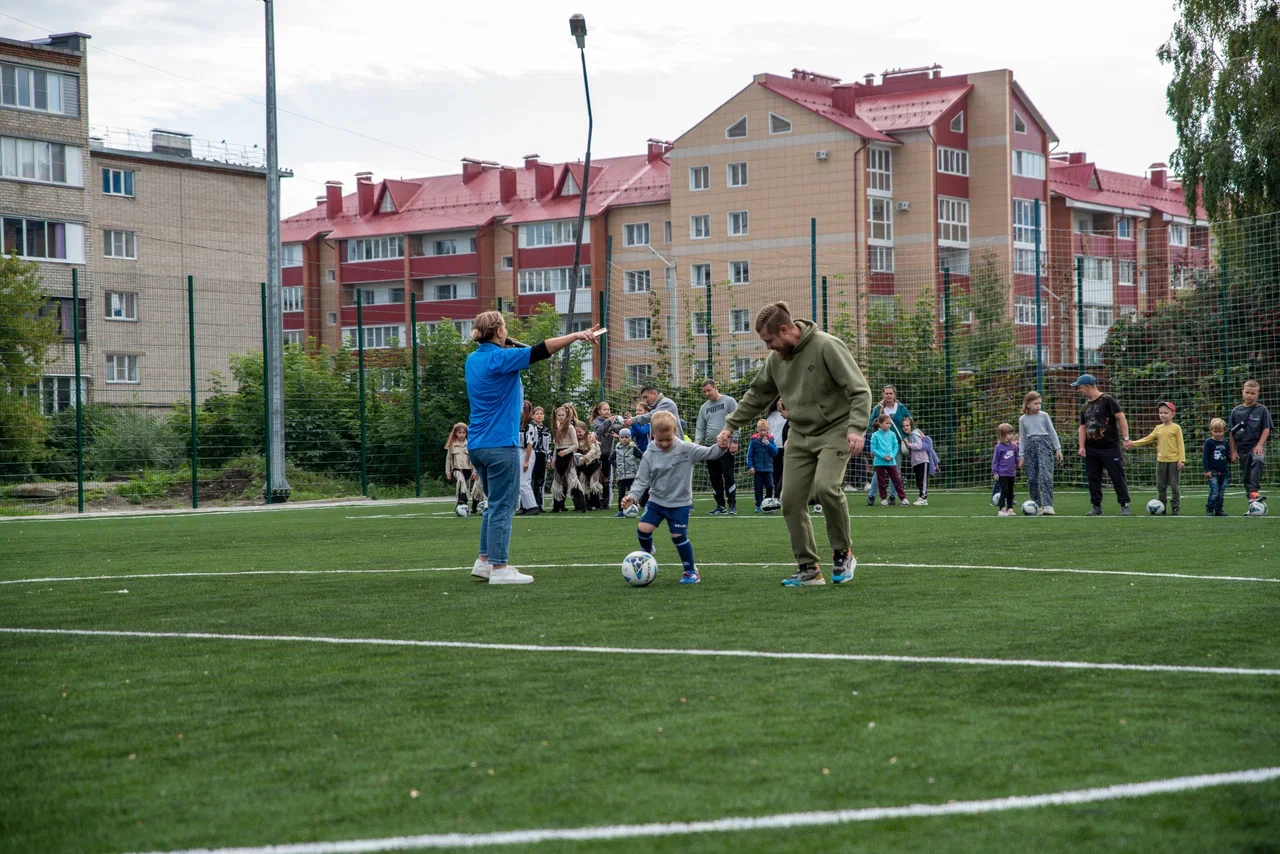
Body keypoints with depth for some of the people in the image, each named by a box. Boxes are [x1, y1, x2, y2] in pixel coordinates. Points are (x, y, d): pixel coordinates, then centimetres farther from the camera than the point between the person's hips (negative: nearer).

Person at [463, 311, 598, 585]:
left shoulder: (473, 359, 10)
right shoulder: (501, 358, -14)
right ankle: (499, 569, -2)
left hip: (477, 444, 9)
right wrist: (576, 335, -16)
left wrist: (507, 345, 18)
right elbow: (540, 350, -19)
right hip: (501, 444, -9)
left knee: (496, 504, 18)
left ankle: (484, 561, 19)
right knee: (502, 506, -4)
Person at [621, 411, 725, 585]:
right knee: (643, 529, -9)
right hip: (657, 501, 2)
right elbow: (642, 480, -4)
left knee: (678, 536, -8)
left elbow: (708, 453, -16)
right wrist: (632, 496, -21)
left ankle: (691, 570, 9)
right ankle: (647, 554, 23)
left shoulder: (686, 449, -11)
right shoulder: (649, 455, -7)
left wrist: (721, 447, -39)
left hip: (680, 503, -2)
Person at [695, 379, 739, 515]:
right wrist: (697, 441, -4)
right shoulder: (704, 407, 16)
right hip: (710, 446, 6)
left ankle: (732, 505, -3)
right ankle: (720, 506, 12)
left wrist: (734, 441, -13)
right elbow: (700, 428, 14)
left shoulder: (729, 401, 0)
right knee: (715, 478, 6)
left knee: (728, 476, -7)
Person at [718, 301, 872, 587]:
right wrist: (731, 426, 15)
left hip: (834, 431, -7)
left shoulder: (827, 347, -16)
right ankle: (808, 569, 8)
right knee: (792, 500, -2)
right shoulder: (776, 358, 6)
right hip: (799, 435, 7)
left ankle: (843, 553, -6)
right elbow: (756, 395, 20)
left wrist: (856, 428, -29)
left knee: (826, 486, -27)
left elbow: (859, 390, -17)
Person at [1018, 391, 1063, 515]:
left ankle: (1048, 505, -23)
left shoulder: (1044, 415, 6)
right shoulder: (1022, 419, 10)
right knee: (1031, 478, -1)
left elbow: (1052, 432, 11)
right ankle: (1037, 506, 10)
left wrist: (1058, 449, 8)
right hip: (1030, 447, 3)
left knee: (1045, 475, -18)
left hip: (1044, 444, -3)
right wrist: (1022, 456, 14)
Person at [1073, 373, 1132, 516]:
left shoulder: (1107, 400, -7)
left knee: (1117, 477, -5)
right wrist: (1081, 446, 6)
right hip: (1091, 449, 7)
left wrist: (1125, 438, -16)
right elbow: (1083, 427, 17)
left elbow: (1121, 418, -11)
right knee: (1093, 479, 7)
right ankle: (1096, 507, 13)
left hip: (1110, 448, -7)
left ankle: (1125, 506, -2)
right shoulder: (1085, 406, 14)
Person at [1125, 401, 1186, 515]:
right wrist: (1133, 444, 0)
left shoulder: (1176, 428, -4)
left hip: (1174, 461, -5)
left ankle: (1175, 507, 5)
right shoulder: (1158, 428, 10)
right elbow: (1147, 439, 10)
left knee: (1175, 486, -1)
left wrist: (1181, 460, -12)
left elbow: (1180, 445, -6)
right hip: (1161, 460, 5)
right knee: (1161, 486, 8)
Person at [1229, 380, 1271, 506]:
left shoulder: (1261, 410, -1)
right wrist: (1233, 451, 5)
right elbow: (1231, 433, 8)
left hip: (1256, 445, -4)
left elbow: (1266, 429, -2)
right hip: (1242, 447, 4)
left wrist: (1260, 445, -14)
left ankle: (1254, 490, -39)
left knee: (1258, 460, -35)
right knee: (1245, 475, 6)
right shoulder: (1236, 411, 5)